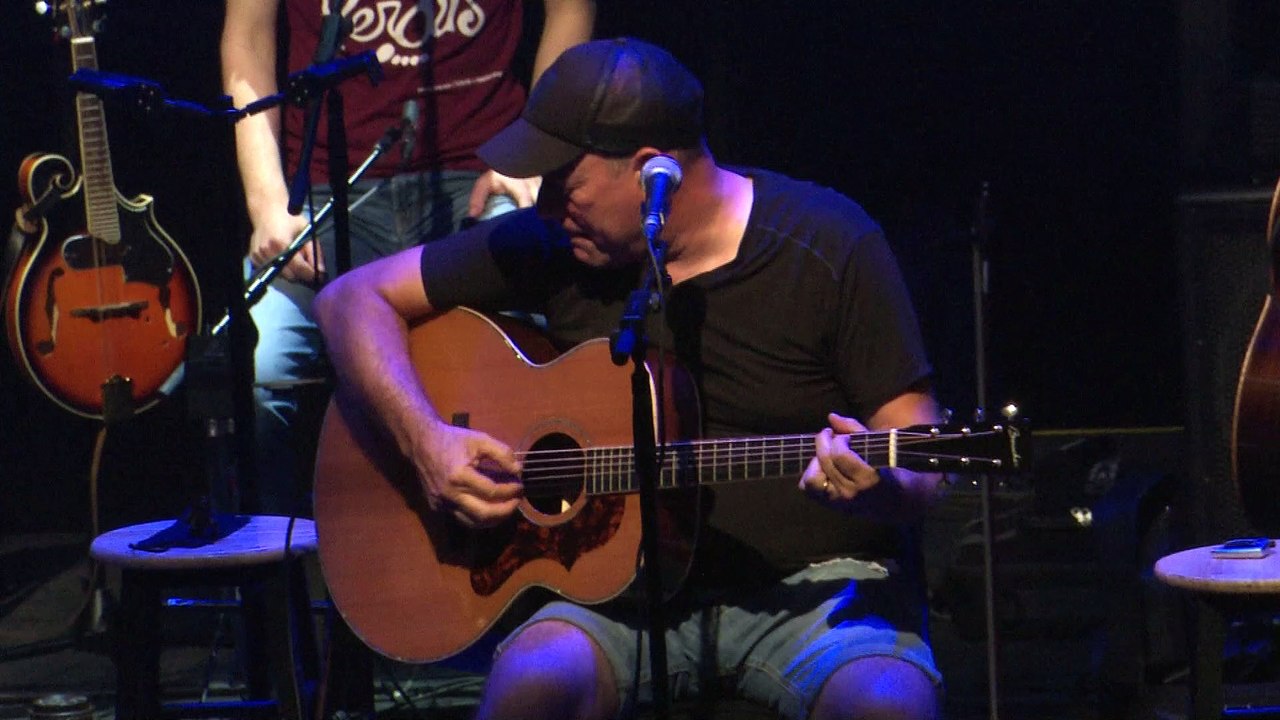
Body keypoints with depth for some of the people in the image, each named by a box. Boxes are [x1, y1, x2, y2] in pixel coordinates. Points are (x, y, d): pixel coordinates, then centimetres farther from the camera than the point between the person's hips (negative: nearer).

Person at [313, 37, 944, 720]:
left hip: (809, 580, -2)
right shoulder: (552, 246, 1)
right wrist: (425, 439, -9)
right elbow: (355, 298, 7)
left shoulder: (829, 246, -8)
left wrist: (878, 488, -31)